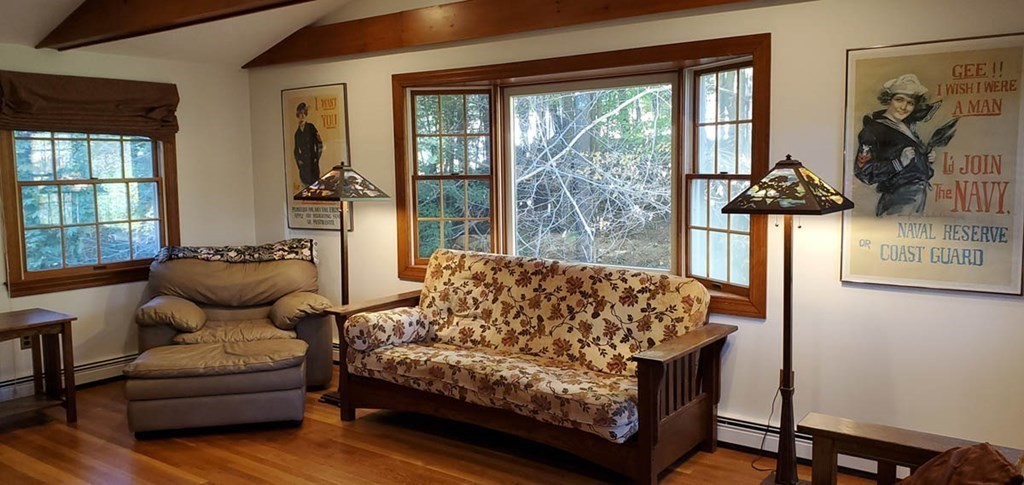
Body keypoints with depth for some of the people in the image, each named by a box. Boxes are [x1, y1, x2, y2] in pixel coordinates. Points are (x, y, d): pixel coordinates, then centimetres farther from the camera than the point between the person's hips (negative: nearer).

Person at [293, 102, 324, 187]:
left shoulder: (311, 127, -1)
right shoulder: (297, 132, 12)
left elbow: (319, 142, -4)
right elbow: (296, 149, 18)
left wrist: (317, 157, -7)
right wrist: (298, 160, 6)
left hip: (312, 161, -4)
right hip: (303, 163, 4)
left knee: (314, 181, -5)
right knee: (306, 182, 3)